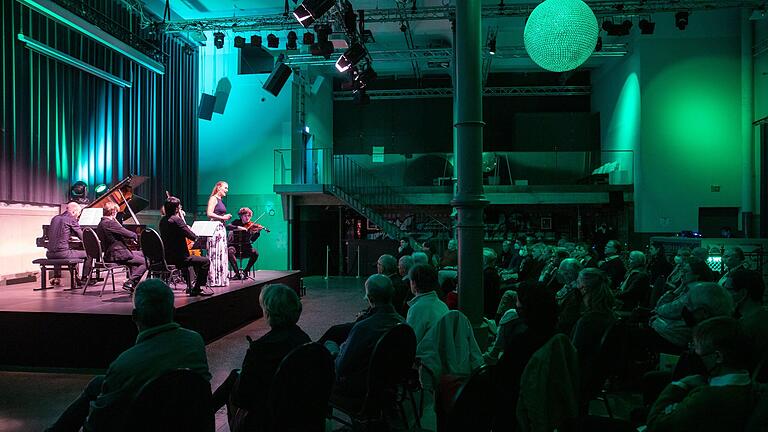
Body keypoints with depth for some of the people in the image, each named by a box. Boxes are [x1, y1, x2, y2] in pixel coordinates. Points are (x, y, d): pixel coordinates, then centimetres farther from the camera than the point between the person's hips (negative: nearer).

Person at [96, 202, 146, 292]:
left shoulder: (101, 223, 11)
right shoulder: (110, 223, -19)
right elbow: (128, 234, -20)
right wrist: (135, 235, 1)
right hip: (117, 255, -10)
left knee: (141, 254, 25)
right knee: (145, 262, -8)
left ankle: (132, 279, 19)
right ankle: (129, 284, -10)